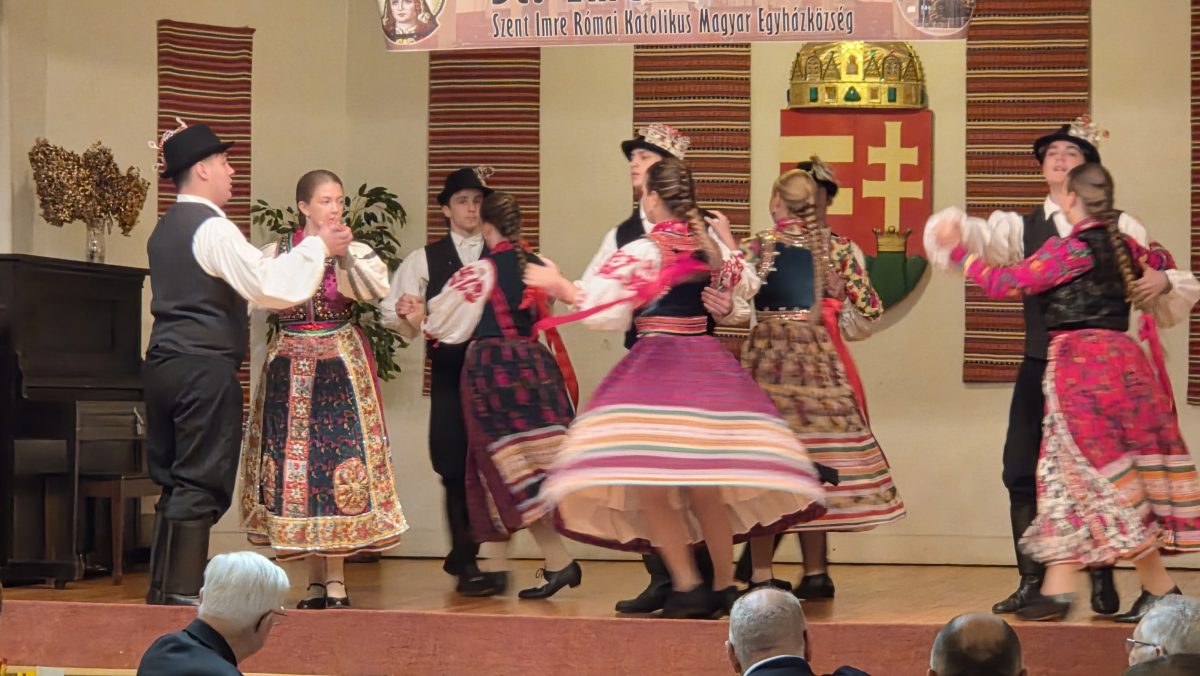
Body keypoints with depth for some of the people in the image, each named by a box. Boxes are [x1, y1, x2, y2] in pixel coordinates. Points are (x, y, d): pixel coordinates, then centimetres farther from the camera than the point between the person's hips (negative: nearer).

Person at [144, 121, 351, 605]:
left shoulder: (166, 228, 16)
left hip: (164, 364, 9)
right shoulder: (212, 227, -12)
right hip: (205, 369, -9)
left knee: (174, 482, 12)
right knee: (202, 484, -4)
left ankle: (163, 587, 15)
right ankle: (183, 592, -5)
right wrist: (319, 247, -9)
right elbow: (269, 286, -19)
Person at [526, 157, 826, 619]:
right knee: (704, 485, 13)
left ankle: (686, 585, -13)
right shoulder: (709, 247, 9)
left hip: (655, 365, -7)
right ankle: (724, 586, 17)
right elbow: (746, 286, 24)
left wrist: (559, 285, 2)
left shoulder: (639, 253, -8)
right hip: (708, 365, 7)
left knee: (647, 482, -6)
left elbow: (604, 311, -11)